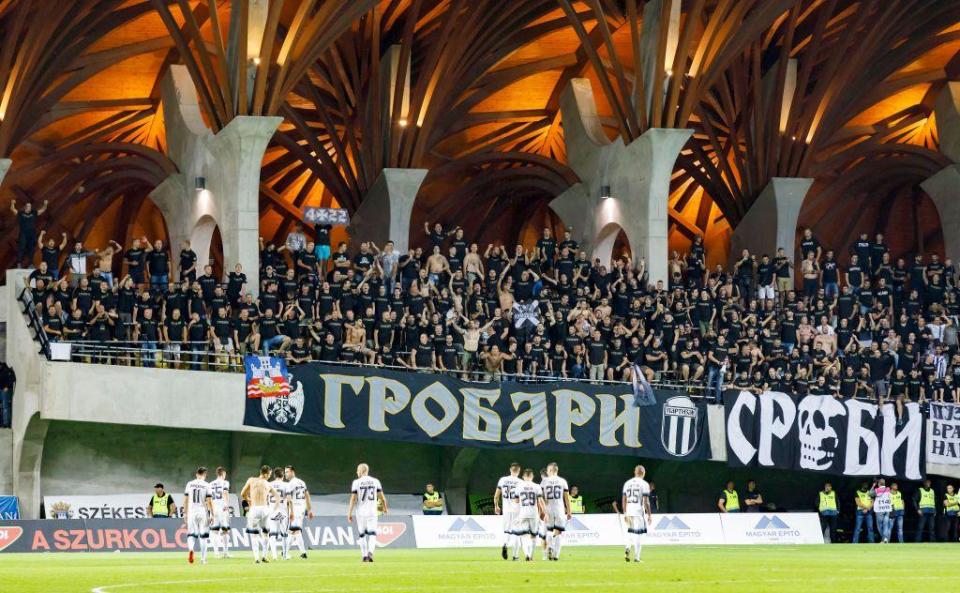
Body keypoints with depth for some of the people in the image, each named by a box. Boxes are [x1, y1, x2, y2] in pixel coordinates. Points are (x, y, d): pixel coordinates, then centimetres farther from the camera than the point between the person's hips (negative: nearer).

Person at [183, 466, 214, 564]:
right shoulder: (206, 485, -4)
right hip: (202, 512, -2)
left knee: (191, 534, 6)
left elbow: (185, 500, 7)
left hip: (191, 512, 2)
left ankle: (190, 549, -25)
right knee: (203, 535, 8)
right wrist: (212, 514, -1)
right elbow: (209, 501, -7)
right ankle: (203, 559, 9)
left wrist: (185, 513, 13)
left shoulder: (189, 484, 4)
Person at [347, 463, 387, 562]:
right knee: (372, 534, 1)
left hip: (361, 512, -1)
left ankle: (365, 555, 12)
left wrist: (349, 513, -3)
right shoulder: (375, 481, 3)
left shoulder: (356, 482, -3)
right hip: (372, 512, 1)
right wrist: (385, 508, 25)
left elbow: (353, 499, -7)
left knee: (362, 535, 12)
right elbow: (382, 497, 7)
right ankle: (370, 552, -22)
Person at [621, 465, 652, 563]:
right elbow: (646, 501, -9)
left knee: (630, 532, 19)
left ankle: (628, 549, -5)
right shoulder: (644, 484, -6)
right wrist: (649, 515, -4)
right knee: (637, 534, -1)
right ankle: (636, 557, 0)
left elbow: (623, 500, 11)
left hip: (629, 511, 4)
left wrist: (625, 513, 18)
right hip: (639, 511, -4)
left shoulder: (627, 483, 9)